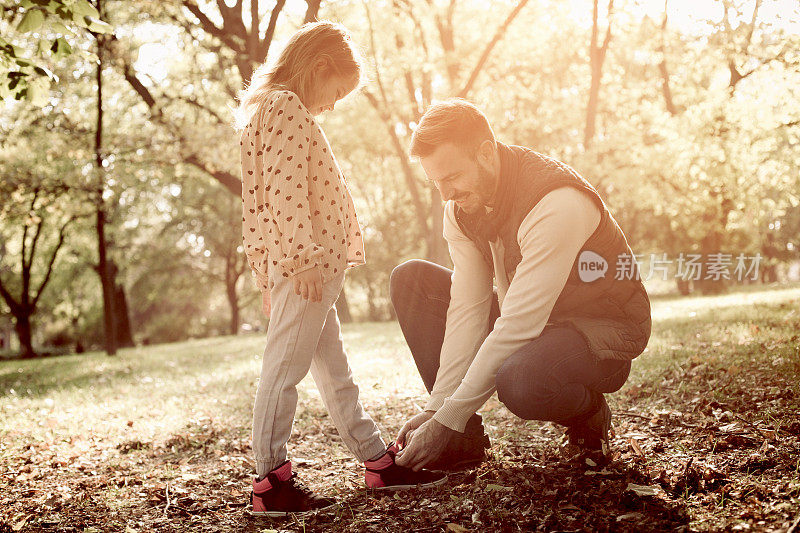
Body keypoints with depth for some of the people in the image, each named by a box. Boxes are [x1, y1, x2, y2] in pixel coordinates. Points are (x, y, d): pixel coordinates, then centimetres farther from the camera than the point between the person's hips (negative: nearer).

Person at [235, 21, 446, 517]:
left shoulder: (272, 110, 23)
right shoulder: (286, 107, -8)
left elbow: (263, 200, 22)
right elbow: (286, 189, -21)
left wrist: (269, 276, 21)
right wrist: (304, 256, -24)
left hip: (314, 270, 11)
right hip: (305, 267, -11)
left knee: (334, 369, 13)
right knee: (285, 369, -6)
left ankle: (379, 461, 22)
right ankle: (272, 482, 0)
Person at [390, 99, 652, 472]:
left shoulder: (557, 204, -30)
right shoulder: (462, 205, -6)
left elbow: (518, 325, -31)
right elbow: (467, 309, -8)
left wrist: (448, 419, -28)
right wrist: (436, 407, -16)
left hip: (606, 328, -7)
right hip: (527, 321, 8)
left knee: (518, 379, -40)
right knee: (411, 279, -5)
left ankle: (589, 414, -1)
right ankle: (464, 441, -4)